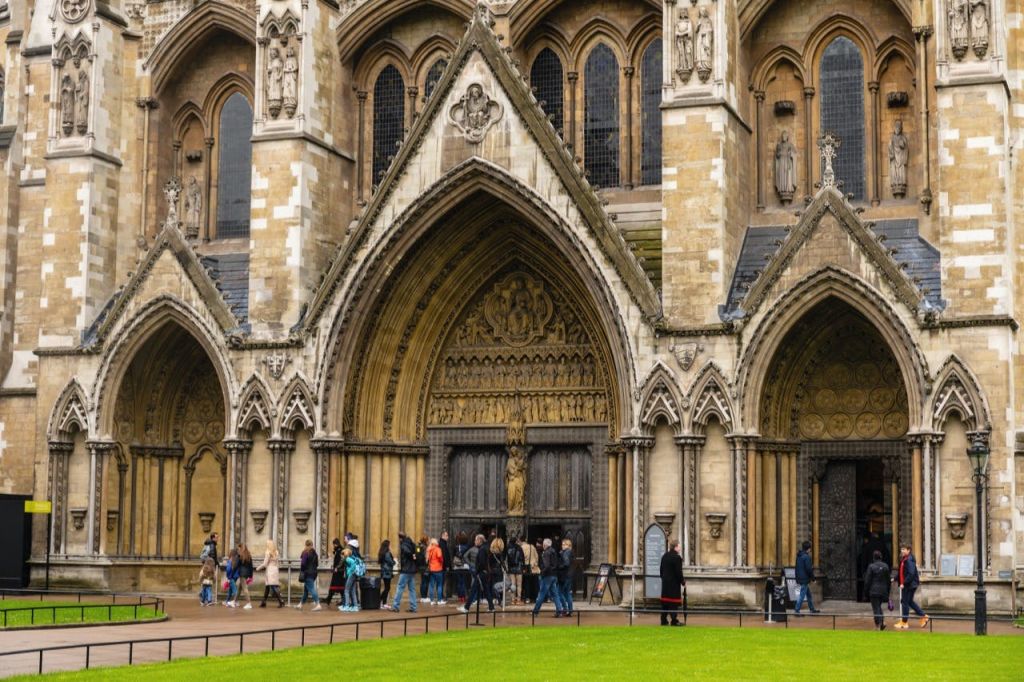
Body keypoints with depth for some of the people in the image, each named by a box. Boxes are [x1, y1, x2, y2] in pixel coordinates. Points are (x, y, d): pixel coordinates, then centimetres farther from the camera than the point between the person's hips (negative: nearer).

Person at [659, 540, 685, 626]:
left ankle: (664, 620, 12)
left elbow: (661, 570, 15)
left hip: (665, 582, 8)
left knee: (665, 601, 10)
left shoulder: (664, 556, 10)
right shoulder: (677, 557, -16)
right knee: (674, 602, -4)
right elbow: (679, 572, -16)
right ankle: (674, 621, -4)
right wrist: (683, 581, -4)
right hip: (674, 583, -8)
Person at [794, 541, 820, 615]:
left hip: (800, 578, 10)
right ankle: (796, 610, -7)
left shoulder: (799, 555, 11)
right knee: (802, 595, -6)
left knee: (809, 594, 19)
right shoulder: (807, 557, -18)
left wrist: (797, 579, 22)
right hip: (805, 579, -10)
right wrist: (813, 578, -8)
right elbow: (809, 569, -19)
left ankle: (812, 609, 28)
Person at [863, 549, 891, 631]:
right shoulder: (885, 566, 4)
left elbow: (867, 581, -9)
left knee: (876, 608, -1)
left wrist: (866, 592, 0)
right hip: (883, 590, 5)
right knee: (878, 606, 20)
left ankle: (878, 625, -6)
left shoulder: (871, 566, -12)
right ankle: (882, 621, 5)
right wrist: (887, 592, 18)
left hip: (874, 591, -5)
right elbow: (888, 580, 10)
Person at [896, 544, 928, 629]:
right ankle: (924, 616, 24)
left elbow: (911, 574, -25)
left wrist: (904, 583, -23)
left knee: (905, 602, -2)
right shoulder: (903, 559, 12)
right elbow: (902, 573, 20)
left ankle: (904, 622, 7)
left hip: (910, 584, -10)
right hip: (906, 585, 10)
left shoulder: (909, 560, -19)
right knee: (910, 601, 18)